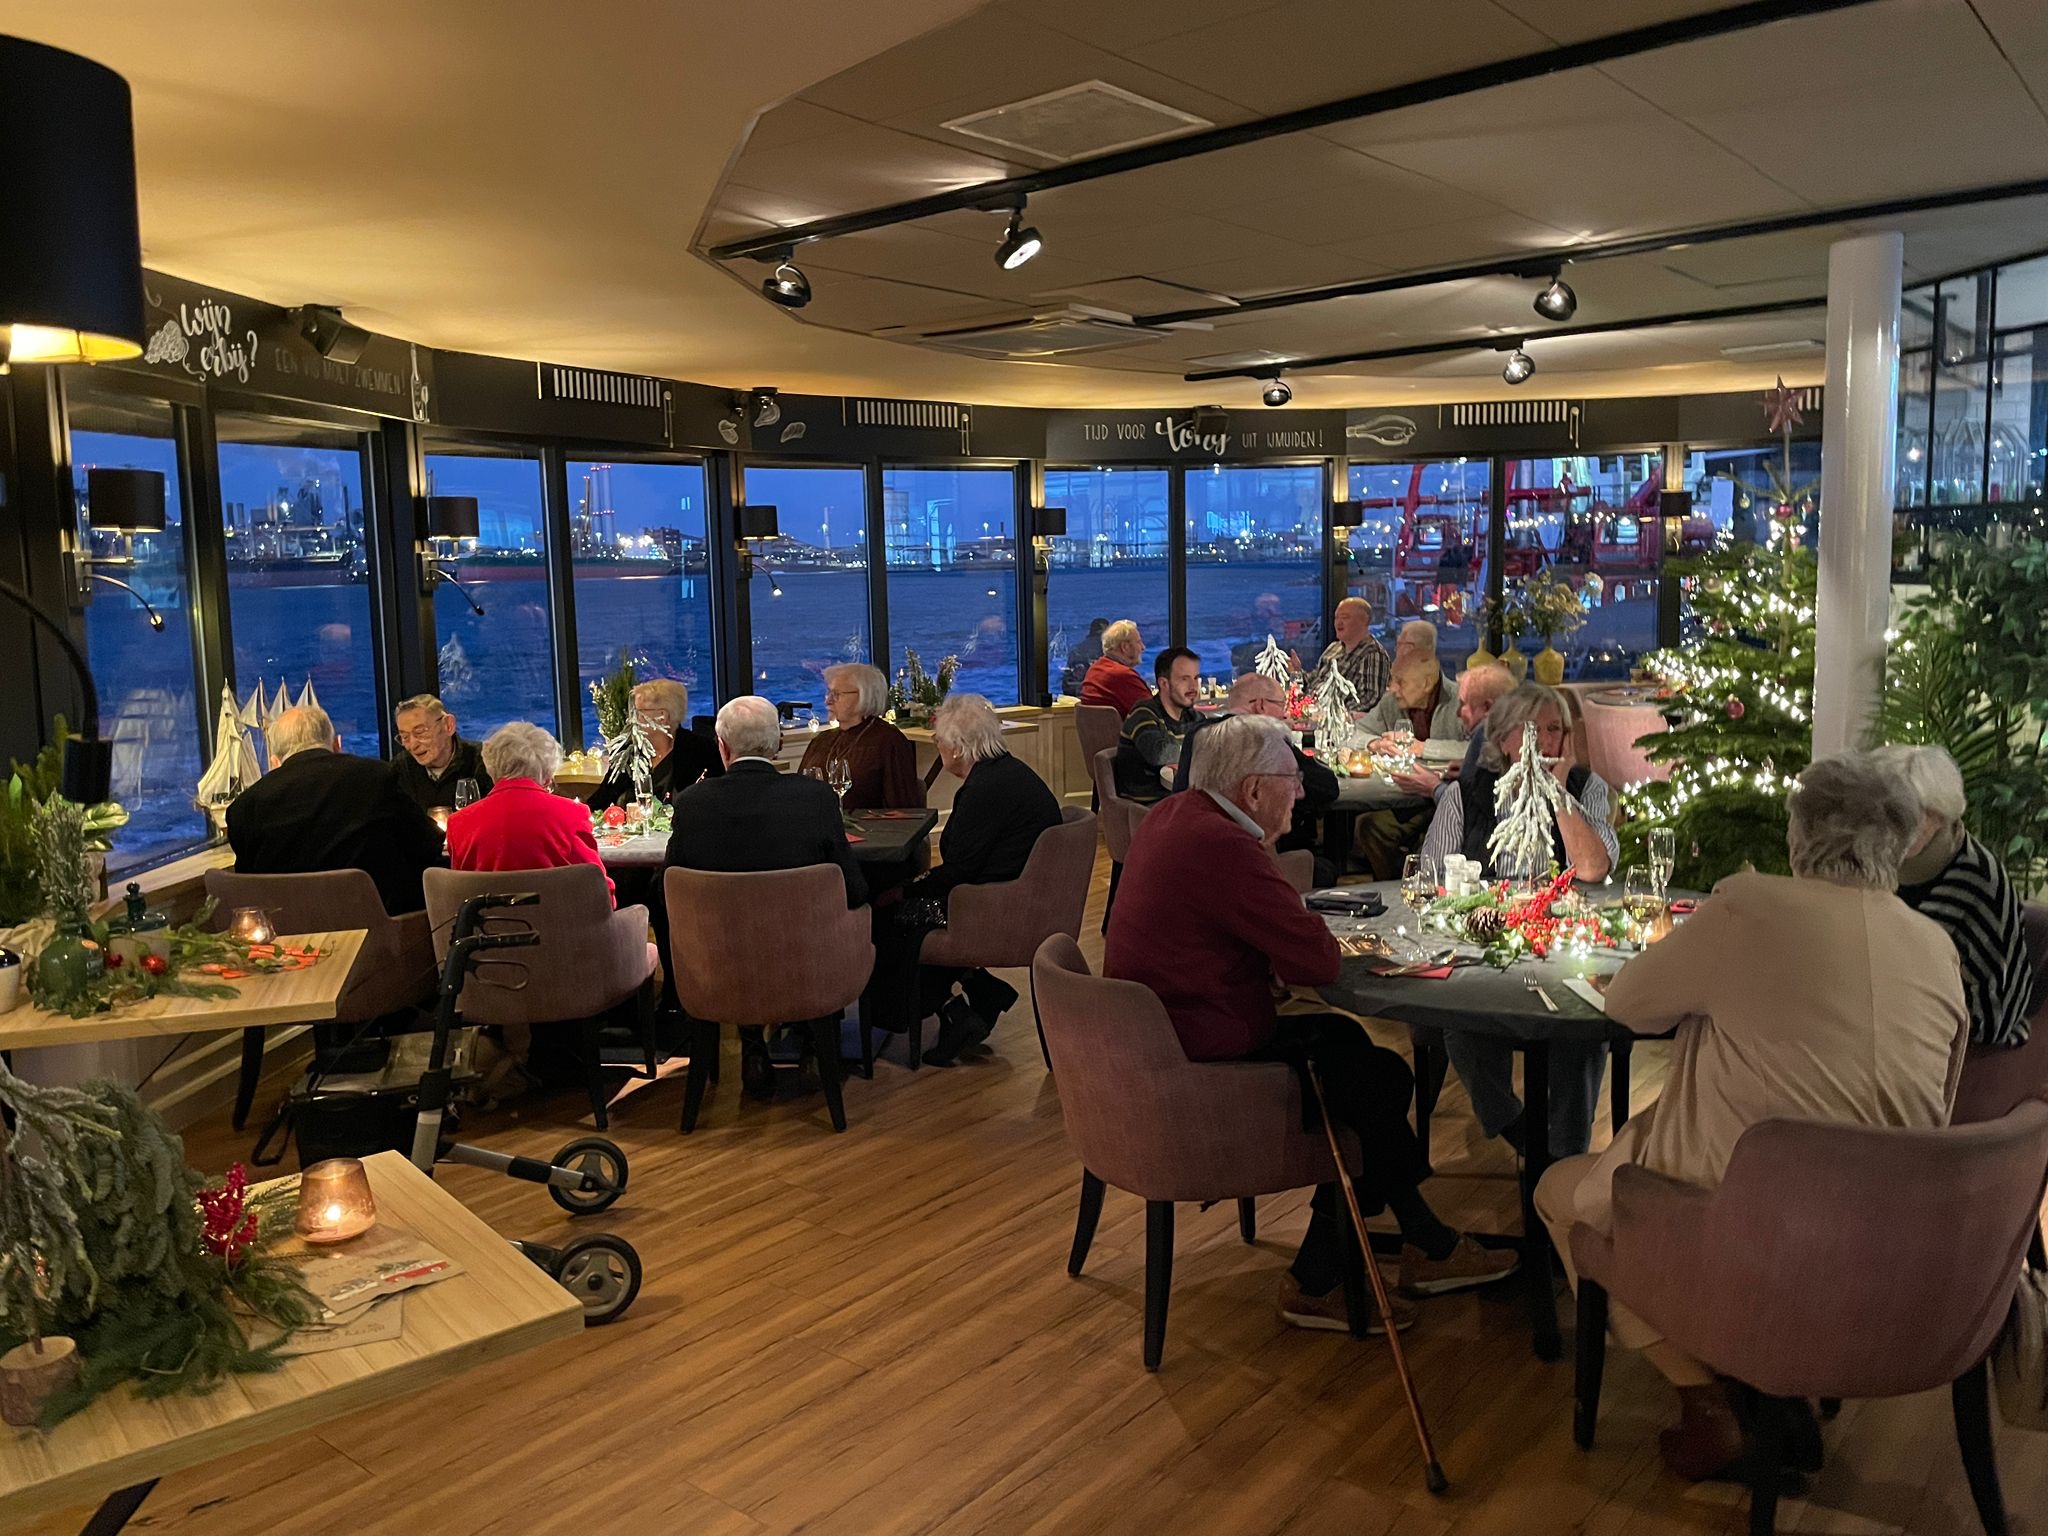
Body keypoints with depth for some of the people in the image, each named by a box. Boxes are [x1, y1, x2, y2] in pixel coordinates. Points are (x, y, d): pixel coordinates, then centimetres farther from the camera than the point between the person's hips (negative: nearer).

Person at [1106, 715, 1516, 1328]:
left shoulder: (1171, 816, 7)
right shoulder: (1223, 848, -25)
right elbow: (1319, 962, -21)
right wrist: (1317, 940, -1)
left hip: (1153, 1039, 10)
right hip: (1198, 1070, -10)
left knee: (1343, 1040, 16)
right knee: (1383, 1081, 2)